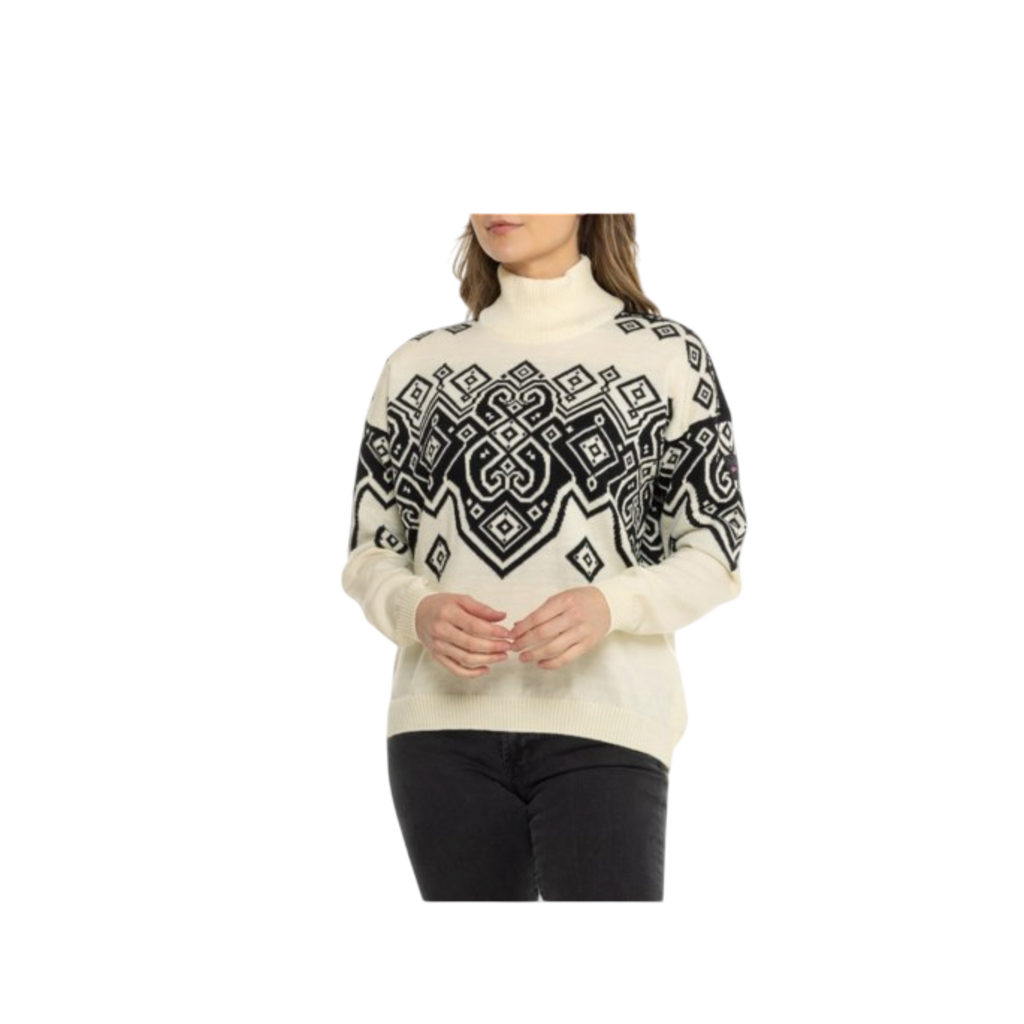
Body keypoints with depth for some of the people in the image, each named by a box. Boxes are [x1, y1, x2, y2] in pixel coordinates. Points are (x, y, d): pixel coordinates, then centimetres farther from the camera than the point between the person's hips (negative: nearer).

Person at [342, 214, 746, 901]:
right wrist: (417, 612, -10)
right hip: (443, 722, 3)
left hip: (603, 722, -3)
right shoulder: (417, 366, 12)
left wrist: (609, 605, -15)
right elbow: (369, 552, 13)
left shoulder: (666, 355, 4)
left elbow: (714, 556, 4)